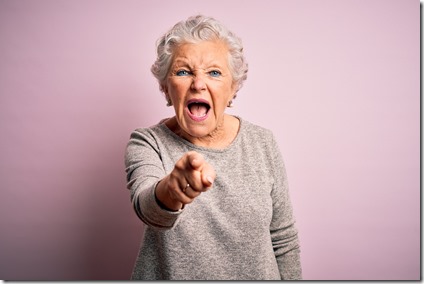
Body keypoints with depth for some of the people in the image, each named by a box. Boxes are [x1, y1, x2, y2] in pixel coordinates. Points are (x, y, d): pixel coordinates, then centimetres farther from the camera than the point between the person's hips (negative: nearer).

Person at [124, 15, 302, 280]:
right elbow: (145, 204, -35)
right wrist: (169, 192, -54)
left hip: (257, 274, 2)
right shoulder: (147, 144, -15)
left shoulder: (263, 143, -10)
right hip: (171, 274, -1)